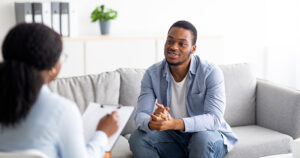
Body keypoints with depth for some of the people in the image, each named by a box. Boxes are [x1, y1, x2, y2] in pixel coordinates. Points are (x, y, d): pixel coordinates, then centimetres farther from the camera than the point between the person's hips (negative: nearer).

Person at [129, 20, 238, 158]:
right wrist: (152, 123, -40)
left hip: (210, 135, -3)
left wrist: (174, 123, -43)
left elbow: (214, 119, -26)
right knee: (137, 138, -22)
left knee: (203, 138, -36)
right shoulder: (152, 74, -5)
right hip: (172, 137, 3)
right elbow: (140, 115, -13)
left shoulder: (211, 73, -16)